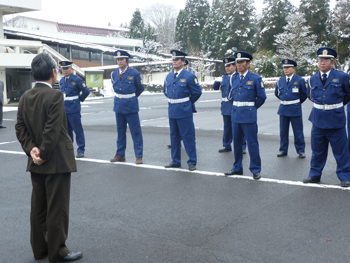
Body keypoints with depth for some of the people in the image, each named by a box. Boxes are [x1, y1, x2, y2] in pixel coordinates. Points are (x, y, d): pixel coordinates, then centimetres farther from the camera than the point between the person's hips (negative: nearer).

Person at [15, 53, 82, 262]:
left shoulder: (25, 97, 6)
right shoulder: (55, 96, -17)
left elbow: (20, 128, 3)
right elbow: (53, 131, -22)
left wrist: (31, 149, -4)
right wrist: (43, 155, -13)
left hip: (36, 163, 8)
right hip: (56, 162, -7)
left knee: (38, 207, 16)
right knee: (57, 208, 3)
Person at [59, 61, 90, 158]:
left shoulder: (77, 79, -7)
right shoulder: (62, 80, 14)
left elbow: (86, 91, -6)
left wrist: (79, 99, -1)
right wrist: (62, 101, 15)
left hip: (73, 109, -7)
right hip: (63, 109, 7)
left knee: (78, 130, -2)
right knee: (66, 130, 12)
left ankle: (81, 150, 4)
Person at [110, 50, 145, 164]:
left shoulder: (134, 73, -7)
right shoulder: (114, 74, 6)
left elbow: (140, 88, 5)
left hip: (131, 105, -4)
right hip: (118, 105, 5)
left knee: (135, 130, -3)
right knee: (120, 130, 11)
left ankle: (139, 156, 3)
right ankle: (120, 154, 20)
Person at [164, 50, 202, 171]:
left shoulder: (189, 76, -8)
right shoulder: (168, 76, 10)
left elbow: (197, 92, -4)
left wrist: (188, 103, 4)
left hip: (184, 111, -6)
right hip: (172, 111, 6)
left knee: (188, 136, -3)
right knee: (174, 136, 13)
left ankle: (192, 162, 5)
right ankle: (175, 161, 23)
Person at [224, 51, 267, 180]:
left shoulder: (255, 78, -5)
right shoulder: (235, 79, 12)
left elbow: (262, 97, -4)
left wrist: (252, 108, 4)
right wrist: (236, 107, 15)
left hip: (249, 116, -6)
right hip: (235, 115, 6)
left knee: (252, 143, -3)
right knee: (237, 142, 12)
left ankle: (255, 170, 6)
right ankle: (237, 168, 24)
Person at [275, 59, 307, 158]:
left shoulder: (300, 80, -3)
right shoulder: (280, 81, 7)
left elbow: (305, 94, 6)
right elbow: (277, 93, 23)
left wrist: (297, 102, 12)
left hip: (295, 109, -3)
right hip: (283, 109, 4)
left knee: (298, 131, 1)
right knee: (283, 131, 8)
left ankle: (300, 151, 11)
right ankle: (283, 150, 18)